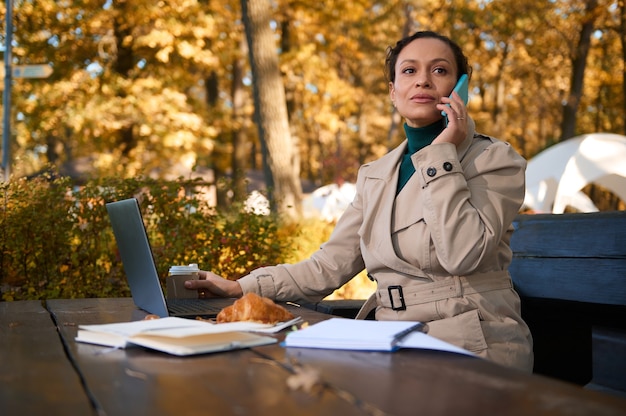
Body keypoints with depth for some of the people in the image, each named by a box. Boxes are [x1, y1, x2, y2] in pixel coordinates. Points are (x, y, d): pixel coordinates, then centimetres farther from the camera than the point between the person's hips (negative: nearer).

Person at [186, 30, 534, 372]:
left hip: (473, 350, -5)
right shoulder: (375, 176, 13)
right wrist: (239, 288, 2)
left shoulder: (495, 160, -3)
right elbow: (327, 267, 10)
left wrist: (441, 154, -14)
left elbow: (462, 255, -20)